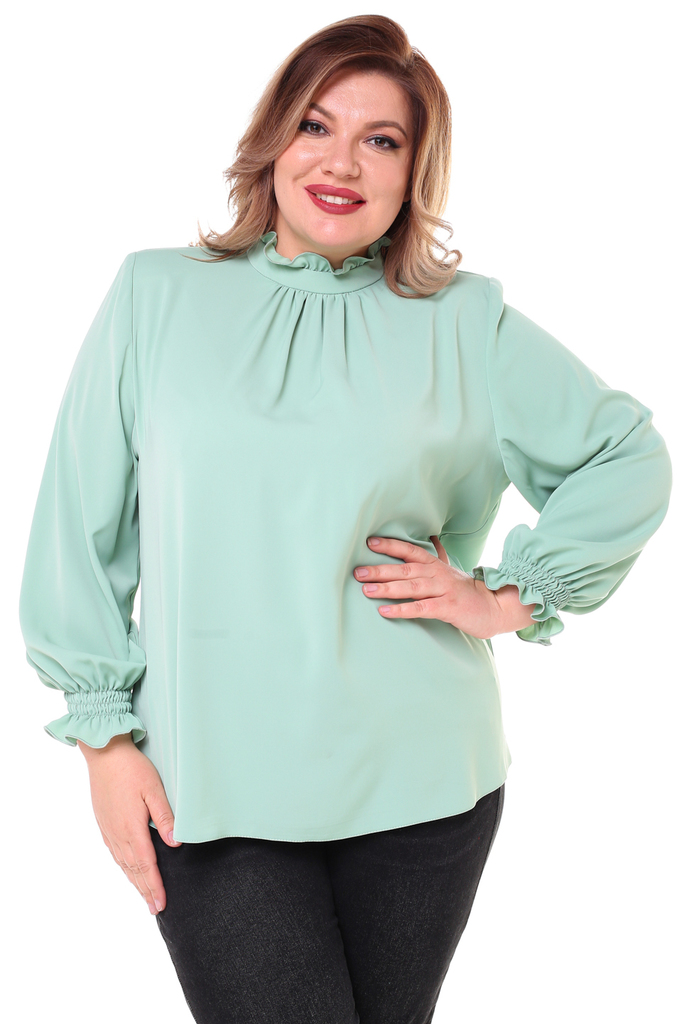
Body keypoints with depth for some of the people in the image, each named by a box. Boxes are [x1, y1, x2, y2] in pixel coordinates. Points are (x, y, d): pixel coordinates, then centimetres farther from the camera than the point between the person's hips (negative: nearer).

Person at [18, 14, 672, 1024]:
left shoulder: (466, 321, 5)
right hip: (211, 791, -1)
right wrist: (106, 733, 1)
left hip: (421, 786, 1)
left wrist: (513, 593, 1)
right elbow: (82, 530, 5)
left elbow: (629, 457, 12)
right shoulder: (155, 295, 4)